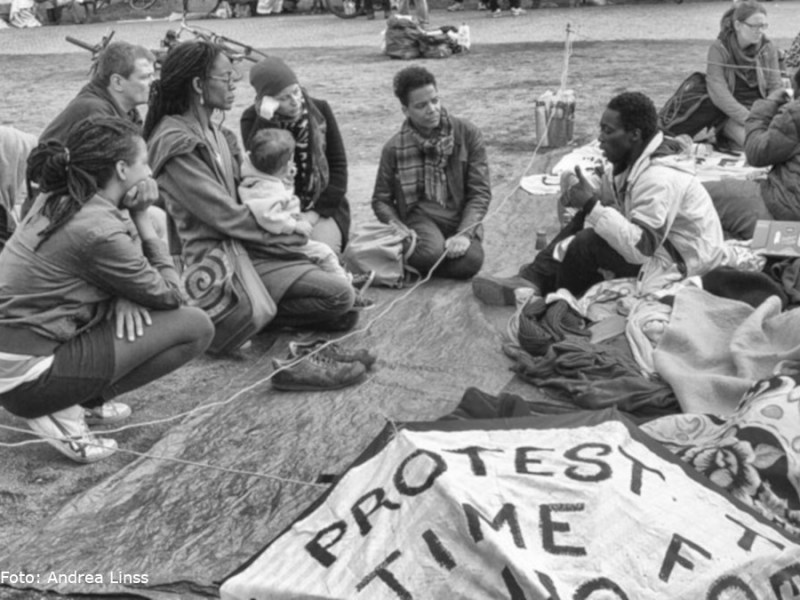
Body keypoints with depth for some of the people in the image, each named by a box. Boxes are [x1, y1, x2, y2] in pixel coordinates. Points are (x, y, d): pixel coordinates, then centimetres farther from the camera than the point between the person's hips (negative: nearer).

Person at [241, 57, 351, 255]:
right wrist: (265, 119, -25)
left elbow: (338, 165, 2)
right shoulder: (252, 118, -1)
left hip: (323, 207, 1)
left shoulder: (319, 110, 3)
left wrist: (317, 211, -7)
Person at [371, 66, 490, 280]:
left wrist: (464, 234, -17)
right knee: (431, 252, -35)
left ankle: (412, 263, 0)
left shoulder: (467, 133, -2)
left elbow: (480, 192, -3)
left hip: (460, 217, 1)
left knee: (470, 261, -30)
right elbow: (381, 200, 7)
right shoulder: (394, 148, -1)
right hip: (419, 215, -1)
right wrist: (402, 231, -12)